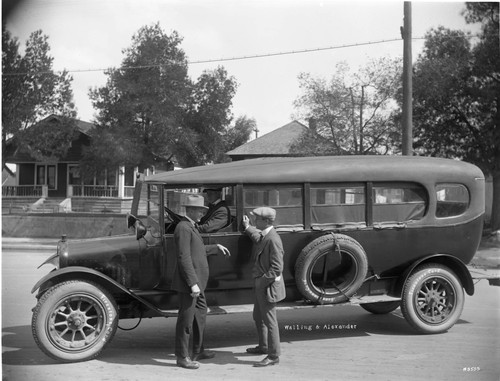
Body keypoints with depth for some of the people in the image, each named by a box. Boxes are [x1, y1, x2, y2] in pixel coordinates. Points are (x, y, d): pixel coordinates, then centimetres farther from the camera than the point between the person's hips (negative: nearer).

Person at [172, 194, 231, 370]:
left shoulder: (190, 227, 14)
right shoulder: (183, 228, -18)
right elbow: (184, 258, -23)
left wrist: (216, 247, 24)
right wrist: (193, 283, -25)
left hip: (196, 281, 11)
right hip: (188, 282, -11)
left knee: (200, 314, 19)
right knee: (186, 319, -1)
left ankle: (198, 351, 32)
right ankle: (182, 357, 11)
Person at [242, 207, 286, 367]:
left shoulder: (273, 240, -23)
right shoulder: (263, 235, 6)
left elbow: (277, 268, -24)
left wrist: (262, 281, -20)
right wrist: (247, 227, 31)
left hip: (268, 286, -10)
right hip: (261, 284, 10)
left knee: (269, 321, -1)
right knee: (258, 316, 23)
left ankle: (273, 356, 9)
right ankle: (263, 347, 40)